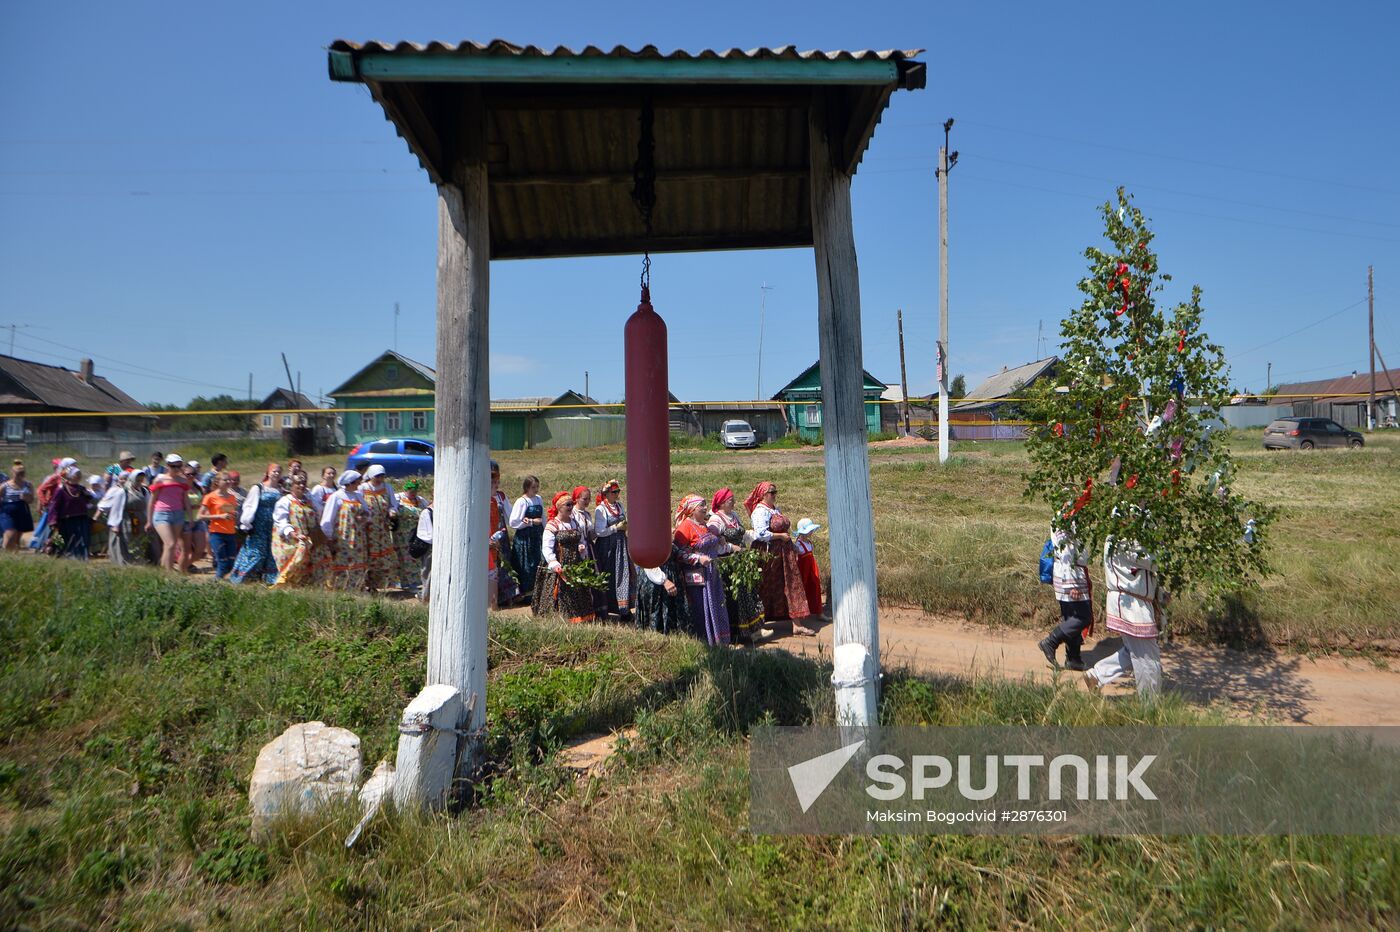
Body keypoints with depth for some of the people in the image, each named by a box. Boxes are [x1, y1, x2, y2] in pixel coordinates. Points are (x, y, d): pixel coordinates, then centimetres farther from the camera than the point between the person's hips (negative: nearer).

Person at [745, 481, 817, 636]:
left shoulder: (776, 509, 15)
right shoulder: (760, 511, -13)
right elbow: (761, 533, -24)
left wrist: (788, 537, 14)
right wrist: (781, 536, -17)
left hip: (783, 553, 9)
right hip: (769, 554, -8)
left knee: (791, 585, 5)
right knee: (769, 589, 1)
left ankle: (797, 624, 7)